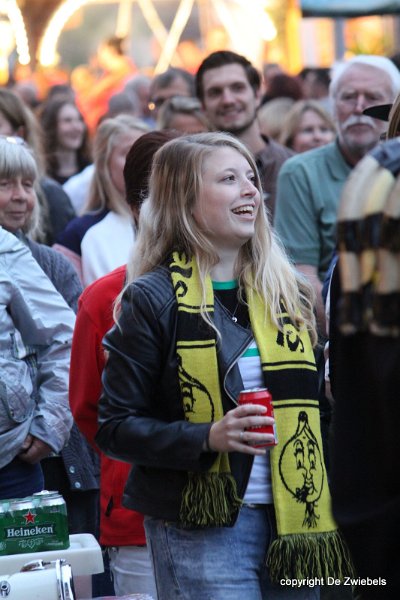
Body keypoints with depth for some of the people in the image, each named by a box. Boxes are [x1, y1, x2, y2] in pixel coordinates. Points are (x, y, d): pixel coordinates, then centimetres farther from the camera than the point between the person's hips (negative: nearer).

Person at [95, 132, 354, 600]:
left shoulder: (287, 291, 13)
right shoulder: (152, 299, -4)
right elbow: (115, 428, -6)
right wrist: (208, 438, -20)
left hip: (291, 521, 6)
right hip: (201, 532, -5)